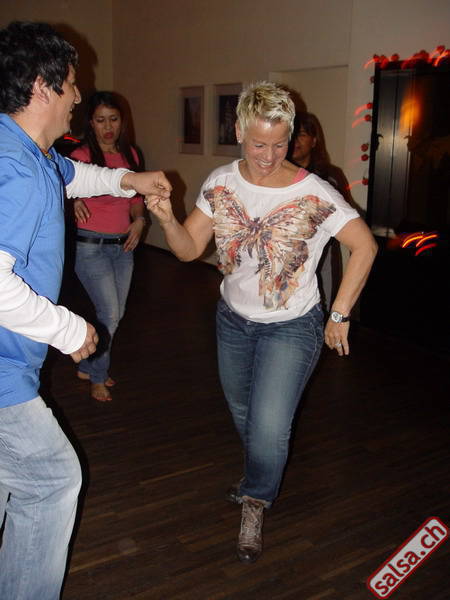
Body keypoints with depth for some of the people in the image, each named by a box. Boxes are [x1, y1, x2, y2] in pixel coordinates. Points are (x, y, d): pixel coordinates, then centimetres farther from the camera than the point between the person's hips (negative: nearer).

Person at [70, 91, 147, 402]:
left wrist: (139, 219, -1)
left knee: (116, 313, 13)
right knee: (110, 313, -7)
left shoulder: (130, 154, 8)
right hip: (91, 245, -6)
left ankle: (88, 368, 34)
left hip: (124, 245, 6)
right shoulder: (82, 156, -11)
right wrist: (73, 202, -41)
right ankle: (97, 377, 16)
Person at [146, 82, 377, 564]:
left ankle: (254, 504, 19)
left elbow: (364, 247, -12)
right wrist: (167, 220, -28)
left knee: (269, 427, -13)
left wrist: (339, 315, -11)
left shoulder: (313, 194, -20)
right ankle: (260, 480, 52)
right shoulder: (221, 183, -8)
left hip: (291, 328, -4)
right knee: (243, 413, 21)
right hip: (233, 319, 5)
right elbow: (188, 249, -7)